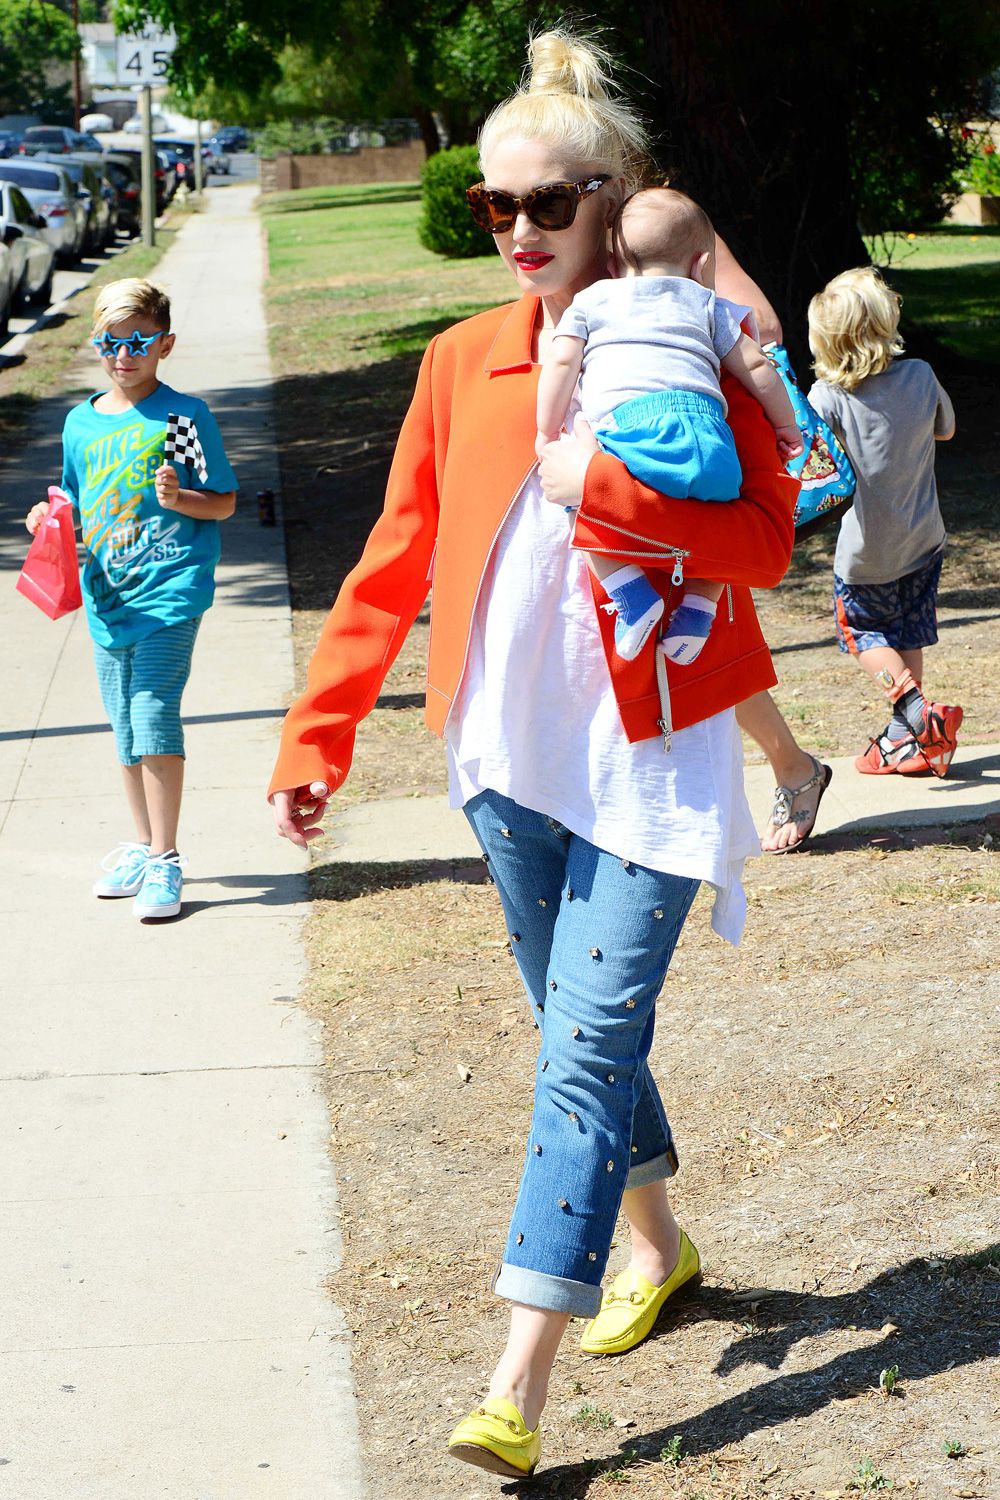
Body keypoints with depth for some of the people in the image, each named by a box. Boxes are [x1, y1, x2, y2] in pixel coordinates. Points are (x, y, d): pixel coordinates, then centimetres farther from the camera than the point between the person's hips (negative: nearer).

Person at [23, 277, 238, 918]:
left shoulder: (185, 417, -4)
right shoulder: (80, 423, 12)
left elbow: (225, 502, -3)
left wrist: (179, 498, -21)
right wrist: (53, 518, 1)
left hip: (170, 590, -6)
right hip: (106, 598, 6)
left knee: (154, 714, -16)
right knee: (125, 727, 13)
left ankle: (164, 863, -10)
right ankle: (142, 847, 28)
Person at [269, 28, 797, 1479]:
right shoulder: (461, 364, 5)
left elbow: (767, 543, -13)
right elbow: (395, 563, 7)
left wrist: (602, 488, -23)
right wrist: (317, 734, 3)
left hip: (651, 753, -5)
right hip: (513, 753, 5)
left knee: (589, 1045, -11)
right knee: (581, 1028, 16)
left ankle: (517, 1389, -13)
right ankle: (658, 1245, 41)